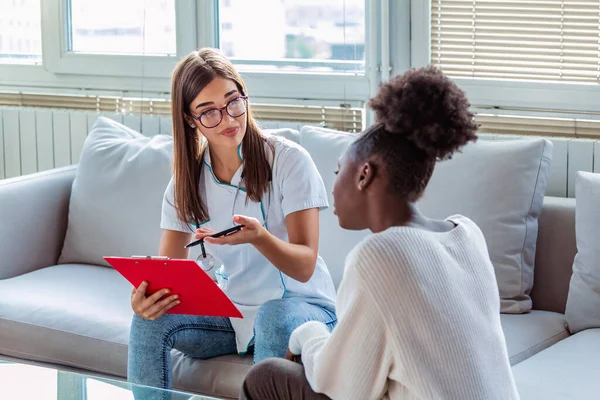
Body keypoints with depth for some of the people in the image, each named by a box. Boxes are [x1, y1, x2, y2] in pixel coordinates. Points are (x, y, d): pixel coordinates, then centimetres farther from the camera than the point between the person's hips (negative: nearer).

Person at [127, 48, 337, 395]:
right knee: (149, 320, -20)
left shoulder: (289, 160, -13)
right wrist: (145, 296, -29)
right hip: (231, 313, 4)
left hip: (299, 305, -4)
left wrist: (259, 237, -39)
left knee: (273, 316, -37)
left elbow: (304, 267, -18)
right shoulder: (187, 180, 1)